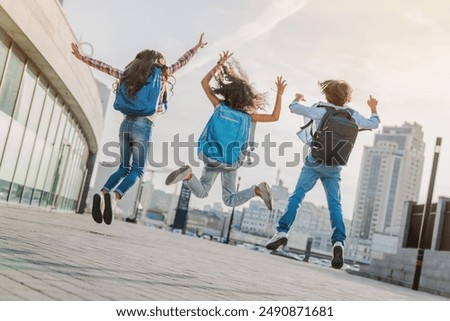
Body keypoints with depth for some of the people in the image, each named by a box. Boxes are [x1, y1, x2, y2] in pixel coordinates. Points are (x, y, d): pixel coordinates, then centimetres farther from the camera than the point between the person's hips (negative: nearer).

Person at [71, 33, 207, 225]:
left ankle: (103, 194, -11)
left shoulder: (130, 75, 15)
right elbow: (181, 62, 15)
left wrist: (83, 58, 28)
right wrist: (197, 47, 29)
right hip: (143, 126, -5)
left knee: (124, 168, 14)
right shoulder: (160, 74, 5)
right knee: (137, 170, 0)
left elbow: (106, 68, 19)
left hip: (126, 124, 5)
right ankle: (114, 197, -26)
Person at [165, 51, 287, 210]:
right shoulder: (247, 117, -7)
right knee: (230, 200, 15)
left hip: (211, 158, -1)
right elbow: (274, 117, 1)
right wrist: (279, 94, 0)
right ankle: (257, 190, -13)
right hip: (232, 163, 1)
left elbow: (204, 83, 0)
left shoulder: (220, 107, -8)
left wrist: (219, 65, -1)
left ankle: (188, 174, -20)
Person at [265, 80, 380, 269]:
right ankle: (338, 241, -15)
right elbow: (374, 124, 20)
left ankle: (282, 231, -15)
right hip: (334, 167, 2)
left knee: (297, 196, -3)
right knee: (335, 205, 1)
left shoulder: (320, 111, -1)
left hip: (315, 162, -2)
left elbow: (293, 108, 4)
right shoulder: (351, 115, 6)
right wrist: (373, 109, 39)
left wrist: (298, 99, 27)